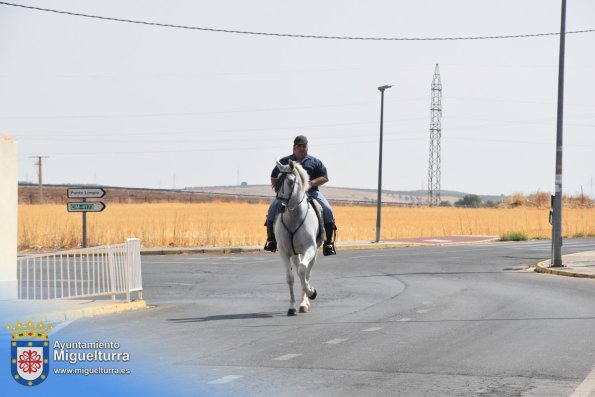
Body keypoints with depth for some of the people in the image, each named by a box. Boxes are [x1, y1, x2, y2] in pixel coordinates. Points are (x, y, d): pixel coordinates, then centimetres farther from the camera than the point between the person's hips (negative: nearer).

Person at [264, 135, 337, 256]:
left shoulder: (315, 162, 14)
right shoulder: (284, 162, 16)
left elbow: (325, 178, 6)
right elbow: (274, 179, 17)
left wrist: (311, 183, -13)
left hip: (311, 192, 0)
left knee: (328, 211, -22)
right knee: (273, 209, -24)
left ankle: (328, 243, -15)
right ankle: (271, 239, -15)